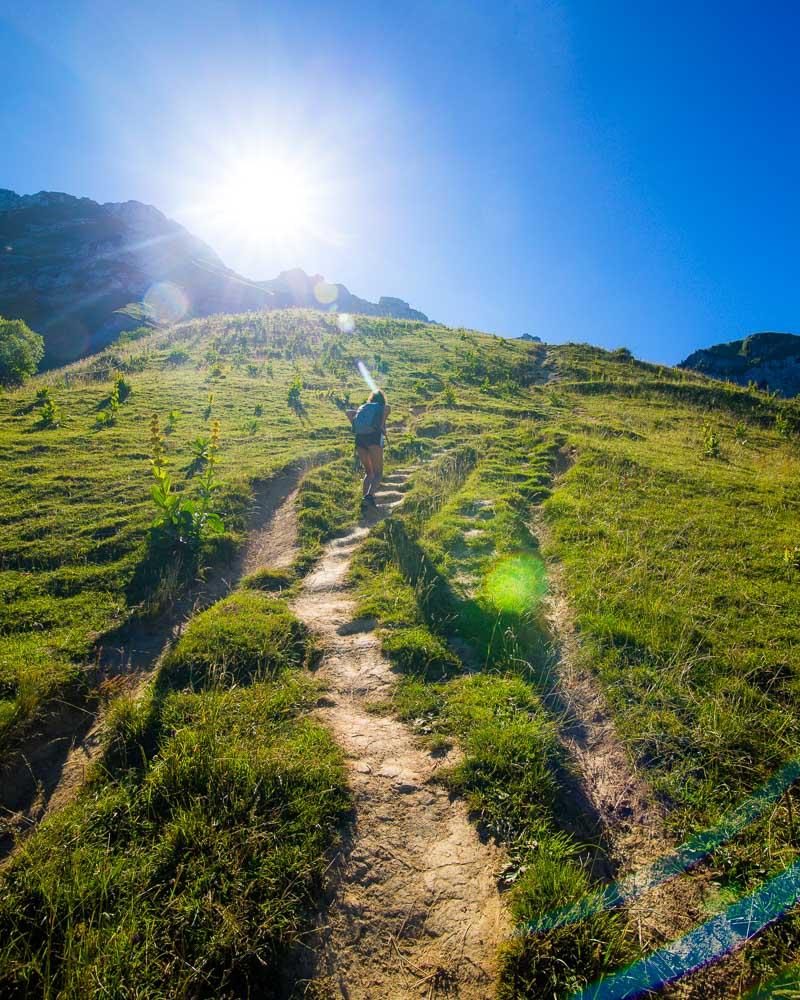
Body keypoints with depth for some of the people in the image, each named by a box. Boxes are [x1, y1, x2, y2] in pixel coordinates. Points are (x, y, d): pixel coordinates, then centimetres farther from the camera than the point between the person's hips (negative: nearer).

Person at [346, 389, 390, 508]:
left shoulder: (362, 408, 27)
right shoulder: (382, 408, 18)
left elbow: (348, 412, 11)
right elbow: (388, 408, -8)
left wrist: (355, 425, 11)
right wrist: (382, 426, -4)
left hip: (360, 438, 4)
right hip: (374, 437, -4)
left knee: (368, 472, 17)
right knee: (378, 473, 0)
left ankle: (365, 498, 1)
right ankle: (370, 495, -25)